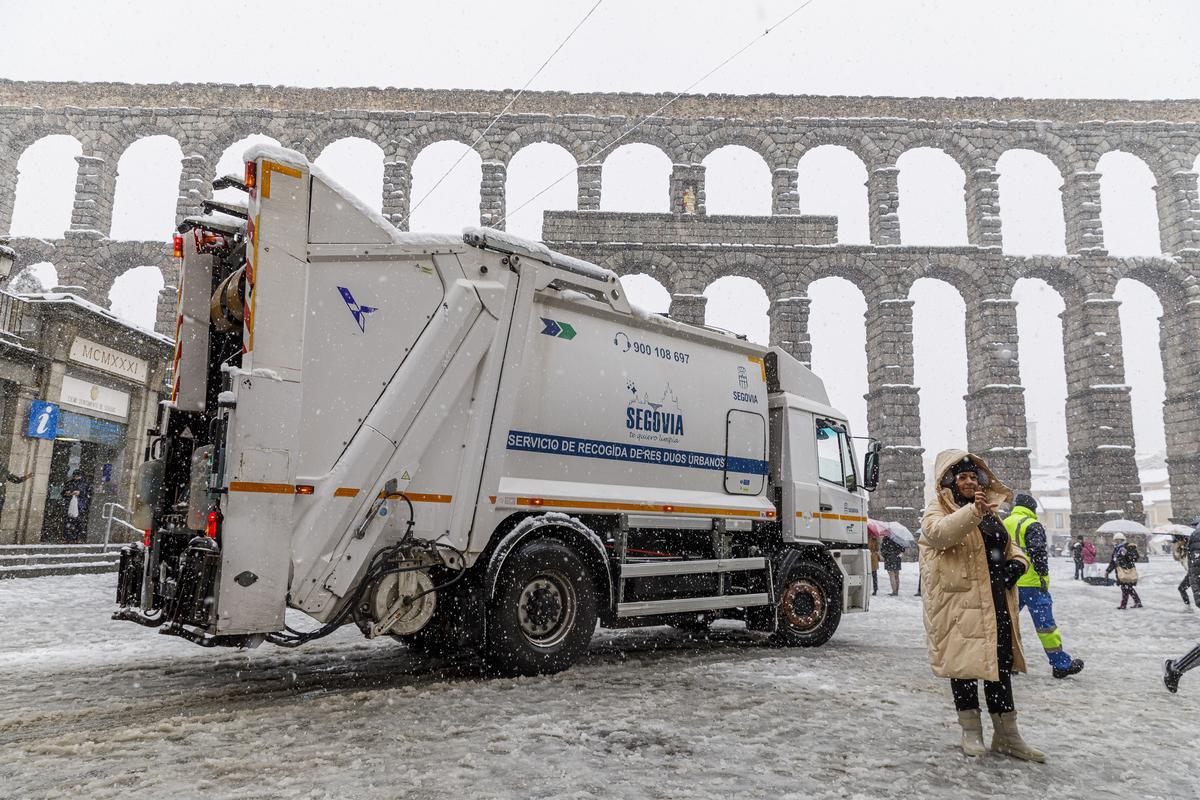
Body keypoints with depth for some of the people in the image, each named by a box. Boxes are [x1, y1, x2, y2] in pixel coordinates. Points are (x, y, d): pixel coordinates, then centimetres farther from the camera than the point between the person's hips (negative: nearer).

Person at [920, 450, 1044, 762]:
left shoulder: (990, 511, 21)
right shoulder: (939, 508, -3)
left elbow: (1010, 546, 28)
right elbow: (937, 532, -26)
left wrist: (1016, 564, 5)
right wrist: (972, 511, -40)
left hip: (996, 601, 7)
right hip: (960, 599, -7)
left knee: (1001, 662, 10)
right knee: (964, 660, 0)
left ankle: (1006, 734, 20)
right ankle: (971, 730, 14)